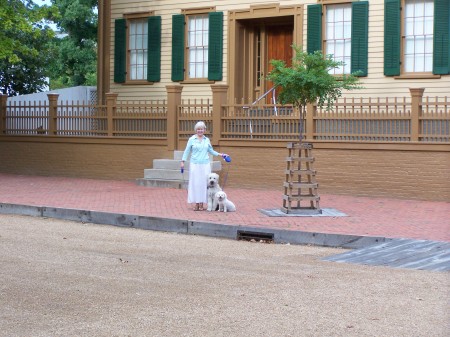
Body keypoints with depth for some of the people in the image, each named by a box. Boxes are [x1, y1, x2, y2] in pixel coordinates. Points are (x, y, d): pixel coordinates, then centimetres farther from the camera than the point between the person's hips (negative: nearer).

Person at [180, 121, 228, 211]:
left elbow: (211, 151, 20)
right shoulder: (191, 139, 2)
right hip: (195, 164, -2)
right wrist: (183, 161, -2)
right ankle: (196, 204, 2)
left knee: (204, 183, 0)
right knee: (195, 183, -2)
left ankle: (201, 204, 5)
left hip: (205, 164, 2)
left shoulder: (207, 140, 9)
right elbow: (187, 151, 4)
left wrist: (220, 154, 12)